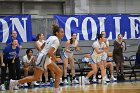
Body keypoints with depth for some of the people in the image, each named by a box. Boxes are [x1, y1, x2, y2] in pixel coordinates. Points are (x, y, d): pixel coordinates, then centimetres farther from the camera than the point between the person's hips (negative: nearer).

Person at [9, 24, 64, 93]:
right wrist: (55, 59, -10)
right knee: (35, 78, -3)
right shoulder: (56, 40, -15)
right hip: (44, 58, -10)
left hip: (47, 59, 10)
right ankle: (14, 82, 3)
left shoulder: (51, 37, 13)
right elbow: (50, 52, -25)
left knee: (59, 72, 8)